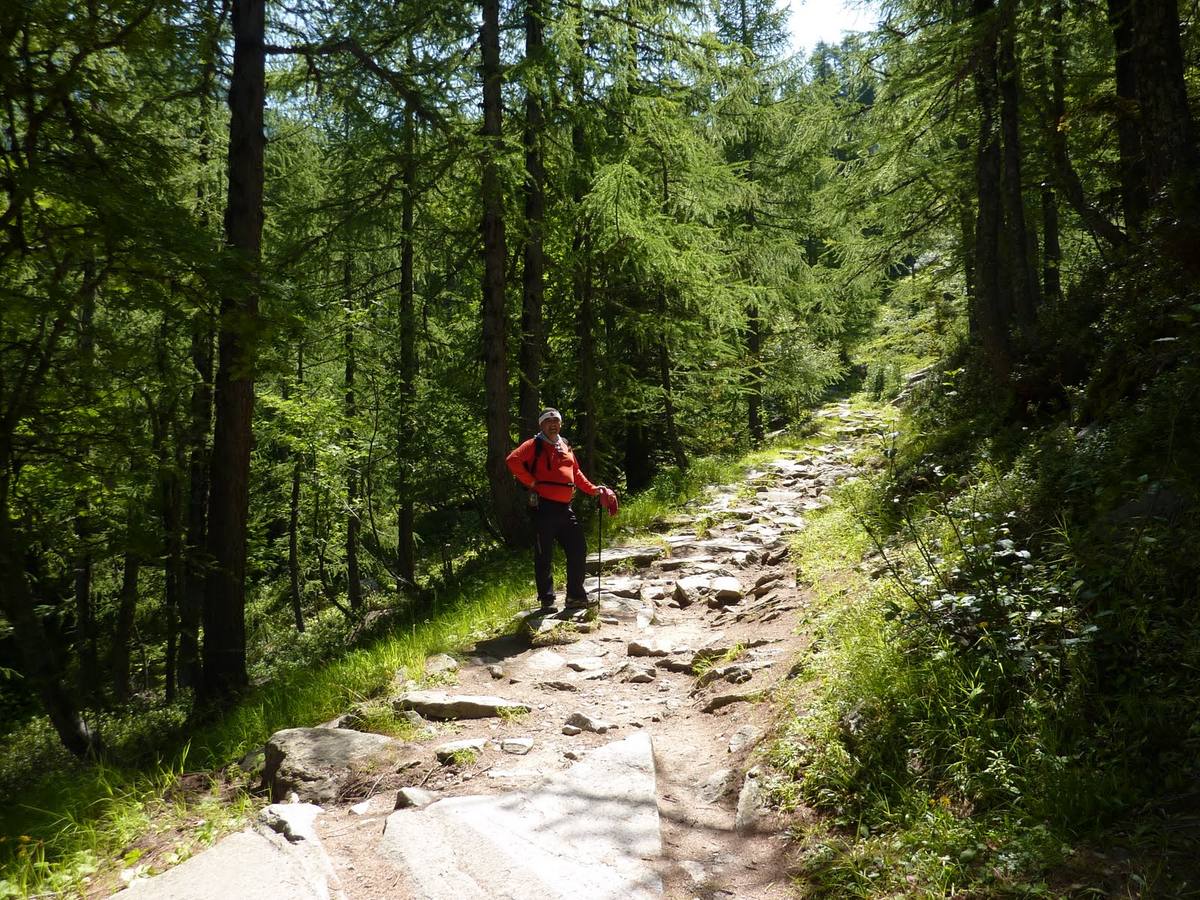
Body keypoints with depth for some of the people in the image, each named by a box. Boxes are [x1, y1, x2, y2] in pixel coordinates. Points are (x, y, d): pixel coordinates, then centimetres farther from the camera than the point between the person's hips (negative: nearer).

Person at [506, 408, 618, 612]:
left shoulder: (565, 446, 19)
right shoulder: (534, 445, -2)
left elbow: (576, 472, 26)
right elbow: (513, 460, -16)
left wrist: (593, 489, 15)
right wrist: (531, 482, -15)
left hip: (565, 508, 7)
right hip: (544, 507, -7)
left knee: (578, 549, 7)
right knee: (544, 555, 0)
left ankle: (576, 596, 17)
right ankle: (547, 601, 8)